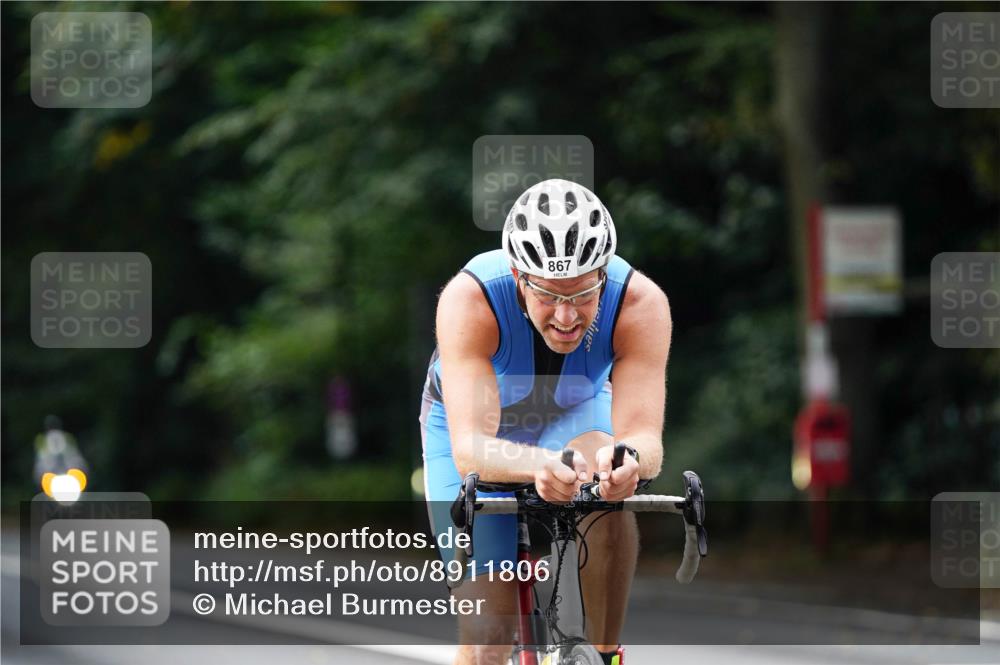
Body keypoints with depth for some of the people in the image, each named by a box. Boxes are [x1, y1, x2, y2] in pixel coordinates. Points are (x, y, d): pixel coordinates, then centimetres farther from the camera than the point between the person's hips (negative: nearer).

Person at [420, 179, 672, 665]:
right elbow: (469, 449, -47)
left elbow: (646, 438, -41)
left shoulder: (641, 304, -34)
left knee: (607, 495, -34)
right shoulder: (470, 300, -39)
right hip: (475, 424, -1)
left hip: (575, 412, 1)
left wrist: (629, 459, -65)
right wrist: (539, 465, -68)